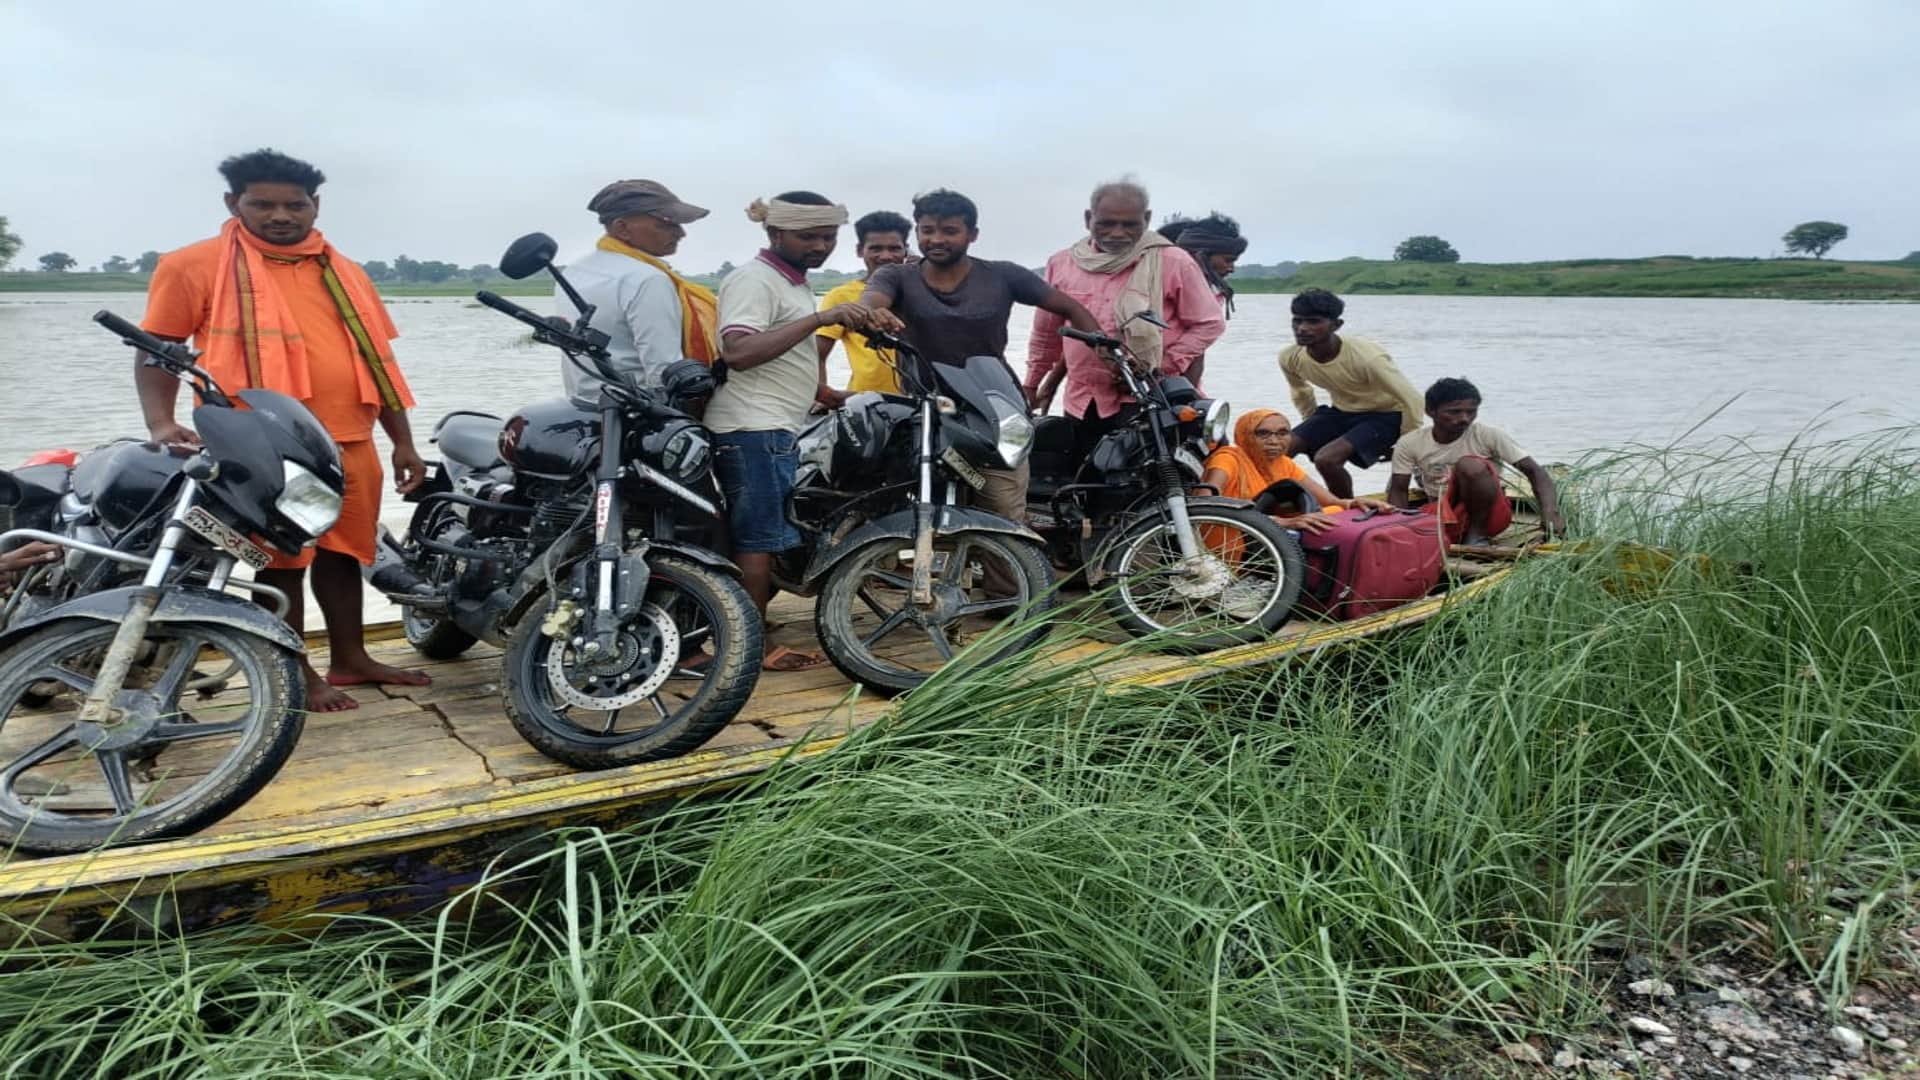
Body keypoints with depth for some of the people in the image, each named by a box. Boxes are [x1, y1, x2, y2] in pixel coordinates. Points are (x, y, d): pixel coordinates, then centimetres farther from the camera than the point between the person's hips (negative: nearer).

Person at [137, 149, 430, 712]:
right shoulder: (194, 266, -1)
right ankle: (297, 674, 13)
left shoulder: (343, 272, 13)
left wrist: (403, 442, 12)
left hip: (349, 441, 5)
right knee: (282, 560, 1)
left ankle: (350, 658, 28)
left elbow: (375, 357, 16)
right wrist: (160, 422, -16)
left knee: (343, 551, 14)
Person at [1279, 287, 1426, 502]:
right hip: (1341, 411, 6)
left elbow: (1412, 400, -24)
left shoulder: (1365, 357, -33)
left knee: (1326, 459, -29)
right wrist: (1312, 429, 16)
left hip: (1384, 414, -6)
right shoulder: (1290, 358, -14)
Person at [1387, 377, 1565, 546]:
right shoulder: (1410, 445, -5)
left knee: (1471, 466, -30)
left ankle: (1478, 534, -12)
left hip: (1488, 515, -2)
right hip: (1440, 515, 2)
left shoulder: (1489, 435, -10)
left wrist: (1550, 513, -29)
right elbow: (1398, 490, 1)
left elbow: (1535, 471, -12)